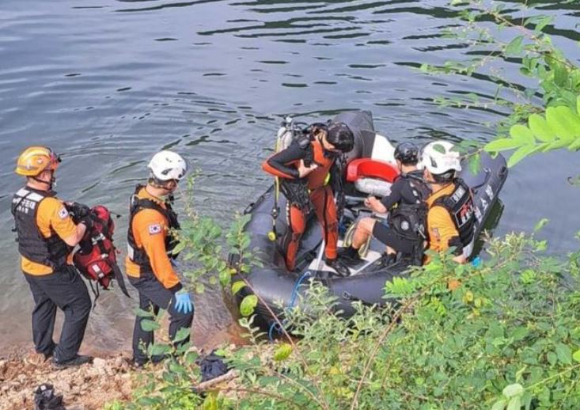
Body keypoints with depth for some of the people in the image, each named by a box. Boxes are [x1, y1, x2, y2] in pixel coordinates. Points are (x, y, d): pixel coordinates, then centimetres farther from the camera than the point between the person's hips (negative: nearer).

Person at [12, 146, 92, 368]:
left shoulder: (18, 198, -5)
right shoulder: (51, 205, -31)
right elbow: (72, 238, -27)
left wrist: (64, 207, 2)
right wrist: (84, 223, -10)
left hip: (29, 266, 8)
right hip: (53, 272, -8)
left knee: (43, 305, 28)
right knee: (79, 307, 9)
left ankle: (44, 348, 46)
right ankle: (65, 356, 16)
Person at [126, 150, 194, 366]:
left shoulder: (144, 193, -6)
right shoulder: (150, 215, -36)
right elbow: (158, 258, -34)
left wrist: (170, 259, 21)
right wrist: (178, 289, -29)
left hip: (142, 267, 10)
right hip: (147, 274, -10)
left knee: (147, 310, 25)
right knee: (183, 310, -8)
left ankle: (140, 357, 44)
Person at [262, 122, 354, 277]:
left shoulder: (330, 140, -20)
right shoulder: (302, 147, -38)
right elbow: (268, 164, -35)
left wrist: (334, 170, -2)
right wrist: (297, 174, -36)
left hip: (321, 187, 6)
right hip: (299, 190, -6)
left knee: (331, 222, 15)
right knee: (296, 230, 0)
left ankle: (331, 258, 37)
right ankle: (288, 267, 20)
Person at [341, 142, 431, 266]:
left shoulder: (402, 183, -18)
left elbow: (382, 208, -14)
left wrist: (372, 201, 8)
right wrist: (376, 204, 18)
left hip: (406, 242, -7)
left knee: (364, 223, 9)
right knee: (393, 219, 32)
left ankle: (350, 252, 32)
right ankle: (390, 256, 24)